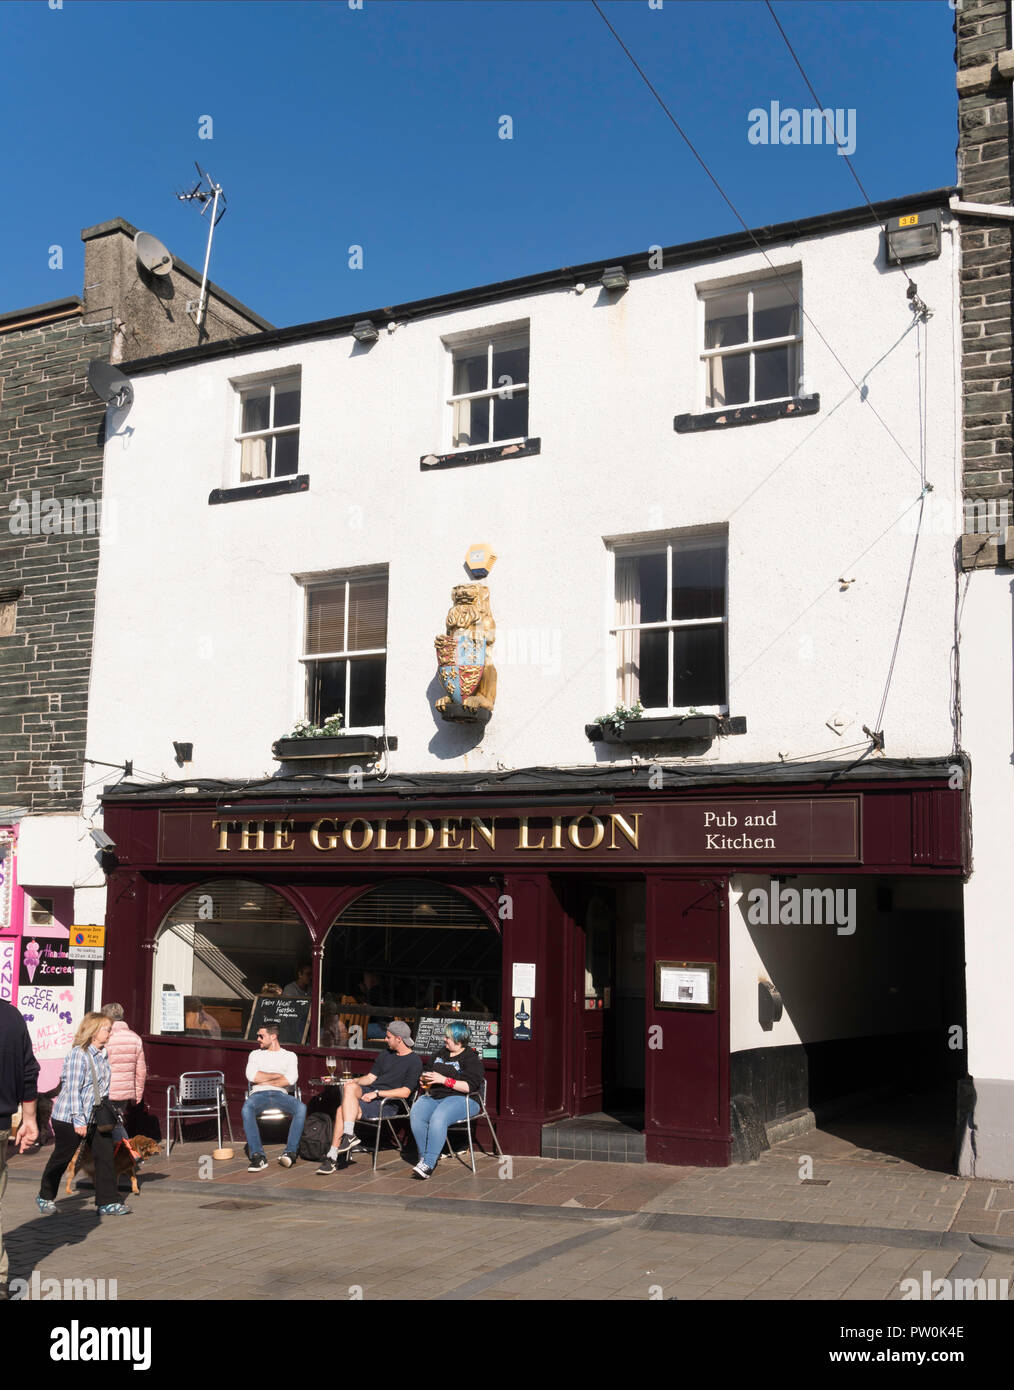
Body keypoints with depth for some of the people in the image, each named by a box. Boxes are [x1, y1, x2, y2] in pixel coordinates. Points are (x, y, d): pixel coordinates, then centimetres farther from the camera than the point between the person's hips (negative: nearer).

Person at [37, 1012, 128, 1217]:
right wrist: (78, 1121, -22)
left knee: (105, 1154, -2)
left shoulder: (103, 1055, 7)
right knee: (62, 1157, 9)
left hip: (97, 1116, 7)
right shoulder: (78, 1054, -18)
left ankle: (107, 1202, 3)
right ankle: (45, 1197, 30)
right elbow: (73, 1090, -20)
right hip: (69, 1117, -7)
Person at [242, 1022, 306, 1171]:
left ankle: (290, 1152, -34)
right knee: (247, 1109, -37)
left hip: (280, 1094, 0)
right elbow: (252, 1076, 2)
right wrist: (277, 1075, 3)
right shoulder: (255, 1055, 23)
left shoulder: (290, 1056, 18)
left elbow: (291, 1079, -1)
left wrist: (264, 1081, -1)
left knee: (301, 1108, -33)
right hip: (259, 1095, 0)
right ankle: (258, 1156, -39)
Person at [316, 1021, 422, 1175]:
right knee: (350, 1087, -26)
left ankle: (333, 1157, -20)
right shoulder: (385, 1055, 21)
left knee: (342, 1109, -24)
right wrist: (354, 1081, -1)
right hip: (369, 1093, 7)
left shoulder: (414, 1062, -4)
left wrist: (377, 1093, -16)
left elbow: (405, 1092, -11)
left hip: (388, 1104, -7)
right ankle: (348, 1136, -30)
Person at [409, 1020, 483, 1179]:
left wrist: (444, 1080, -15)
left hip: (460, 1098, -6)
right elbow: (432, 1072, 38)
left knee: (438, 1118, -36)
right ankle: (423, 1157, -20)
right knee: (416, 1114, -26)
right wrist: (426, 1079, 13)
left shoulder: (471, 1058, -2)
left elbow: (470, 1087, -13)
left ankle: (428, 1163, -35)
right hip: (434, 1096, 6)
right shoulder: (442, 1052, 22)